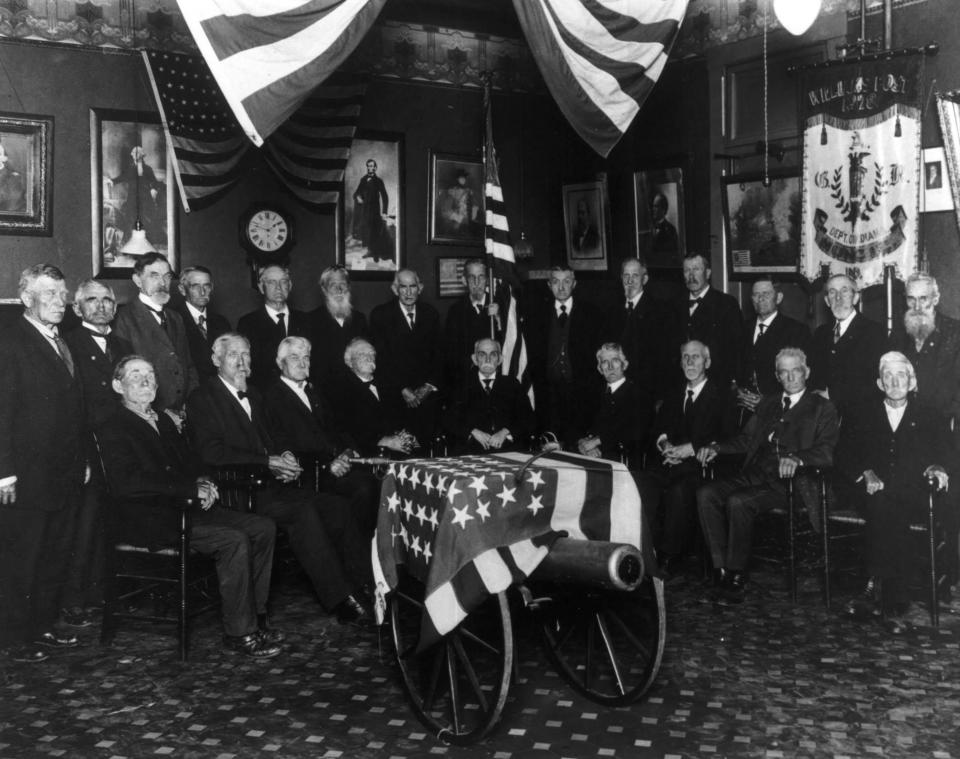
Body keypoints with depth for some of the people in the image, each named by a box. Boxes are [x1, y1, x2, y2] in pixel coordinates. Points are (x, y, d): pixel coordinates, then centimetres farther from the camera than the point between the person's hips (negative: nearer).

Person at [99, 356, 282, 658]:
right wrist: (192, 487, -22)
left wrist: (202, 483, -2)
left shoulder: (163, 421, 22)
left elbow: (189, 463, 24)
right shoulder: (114, 430, -6)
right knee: (234, 540, -26)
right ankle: (239, 632, -15)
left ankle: (254, 615, -1)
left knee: (263, 527, -7)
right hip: (147, 518, -8)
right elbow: (126, 483, -21)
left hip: (183, 507, 9)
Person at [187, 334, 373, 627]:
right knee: (303, 511, -30)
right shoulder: (202, 399, -2)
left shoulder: (253, 396, 23)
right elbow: (212, 453, -14)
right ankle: (341, 601, -28)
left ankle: (363, 587, -14)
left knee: (336, 506, -13)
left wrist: (285, 460, 2)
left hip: (267, 484, 8)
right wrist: (268, 463, -17)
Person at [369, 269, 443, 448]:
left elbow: (439, 354, 12)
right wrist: (402, 389, -10)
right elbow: (381, 357, -3)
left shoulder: (431, 314, 12)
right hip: (394, 395, -2)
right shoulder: (380, 315, 1)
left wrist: (430, 386, -2)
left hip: (427, 395, 3)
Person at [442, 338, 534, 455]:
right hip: (471, 448, 0)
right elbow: (449, 420, 9)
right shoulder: (464, 386, 18)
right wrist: (474, 432, -8)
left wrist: (505, 432, -8)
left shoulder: (512, 385, 19)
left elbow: (527, 419, 10)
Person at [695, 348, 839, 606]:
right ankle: (722, 571, -19)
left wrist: (796, 458, -27)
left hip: (786, 481, -6)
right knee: (706, 493, -21)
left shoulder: (823, 409, 7)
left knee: (738, 501, -32)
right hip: (753, 476, 6)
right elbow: (746, 439, 25)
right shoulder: (767, 403, 26)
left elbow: (825, 452, -7)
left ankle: (735, 579, -22)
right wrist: (716, 448, 6)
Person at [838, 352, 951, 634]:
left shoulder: (931, 419, 19)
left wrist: (936, 468, -12)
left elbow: (943, 456, 10)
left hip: (914, 499, 0)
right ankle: (893, 604, -34)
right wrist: (866, 473, -11)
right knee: (884, 507, -34)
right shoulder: (862, 416, 18)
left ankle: (876, 588, -31)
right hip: (873, 492, 0)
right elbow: (848, 457, 8)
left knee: (886, 511, -34)